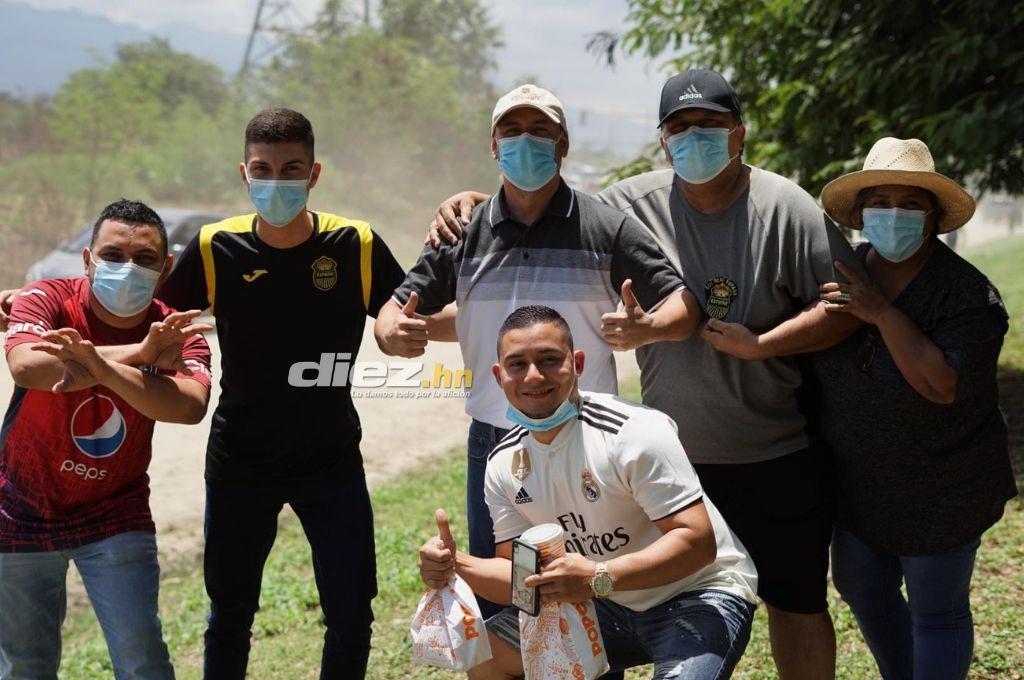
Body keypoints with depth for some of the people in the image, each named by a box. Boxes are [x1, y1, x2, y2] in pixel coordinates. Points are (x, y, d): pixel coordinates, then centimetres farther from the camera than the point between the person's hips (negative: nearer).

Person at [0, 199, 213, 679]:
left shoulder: (179, 335, -11)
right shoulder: (47, 299, -14)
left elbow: (190, 407, -32)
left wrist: (104, 368, -46)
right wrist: (139, 352, -37)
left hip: (114, 516, 0)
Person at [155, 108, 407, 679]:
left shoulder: (358, 247, -11)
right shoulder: (216, 249, -10)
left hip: (332, 461, 0)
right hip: (240, 465, 1)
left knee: (352, 620, 1)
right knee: (230, 616, 13)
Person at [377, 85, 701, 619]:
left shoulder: (606, 229, -3)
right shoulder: (462, 233, 4)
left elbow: (682, 303, -4)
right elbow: (399, 307, 7)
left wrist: (647, 328, -26)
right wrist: (393, 333, -17)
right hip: (493, 442, 3)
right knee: (492, 601, 12)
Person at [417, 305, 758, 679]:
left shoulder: (633, 431, -23)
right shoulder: (504, 463, -2)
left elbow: (698, 541, -27)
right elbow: (522, 575, 2)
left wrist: (599, 577, -37)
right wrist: (457, 565, -18)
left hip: (701, 595, -6)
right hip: (611, 605, 6)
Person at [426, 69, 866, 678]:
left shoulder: (788, 209, -10)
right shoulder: (634, 204, -2)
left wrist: (760, 344, -21)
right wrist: (474, 205, -6)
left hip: (779, 456, -3)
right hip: (672, 454, 3)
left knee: (796, 602, 11)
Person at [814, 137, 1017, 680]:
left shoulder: (965, 291, -19)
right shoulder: (842, 271, -3)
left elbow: (943, 385, -29)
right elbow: (806, 351, 12)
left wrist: (884, 313, -29)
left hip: (939, 492, -6)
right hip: (857, 485, 6)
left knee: (936, 614, 8)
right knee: (863, 593, 21)